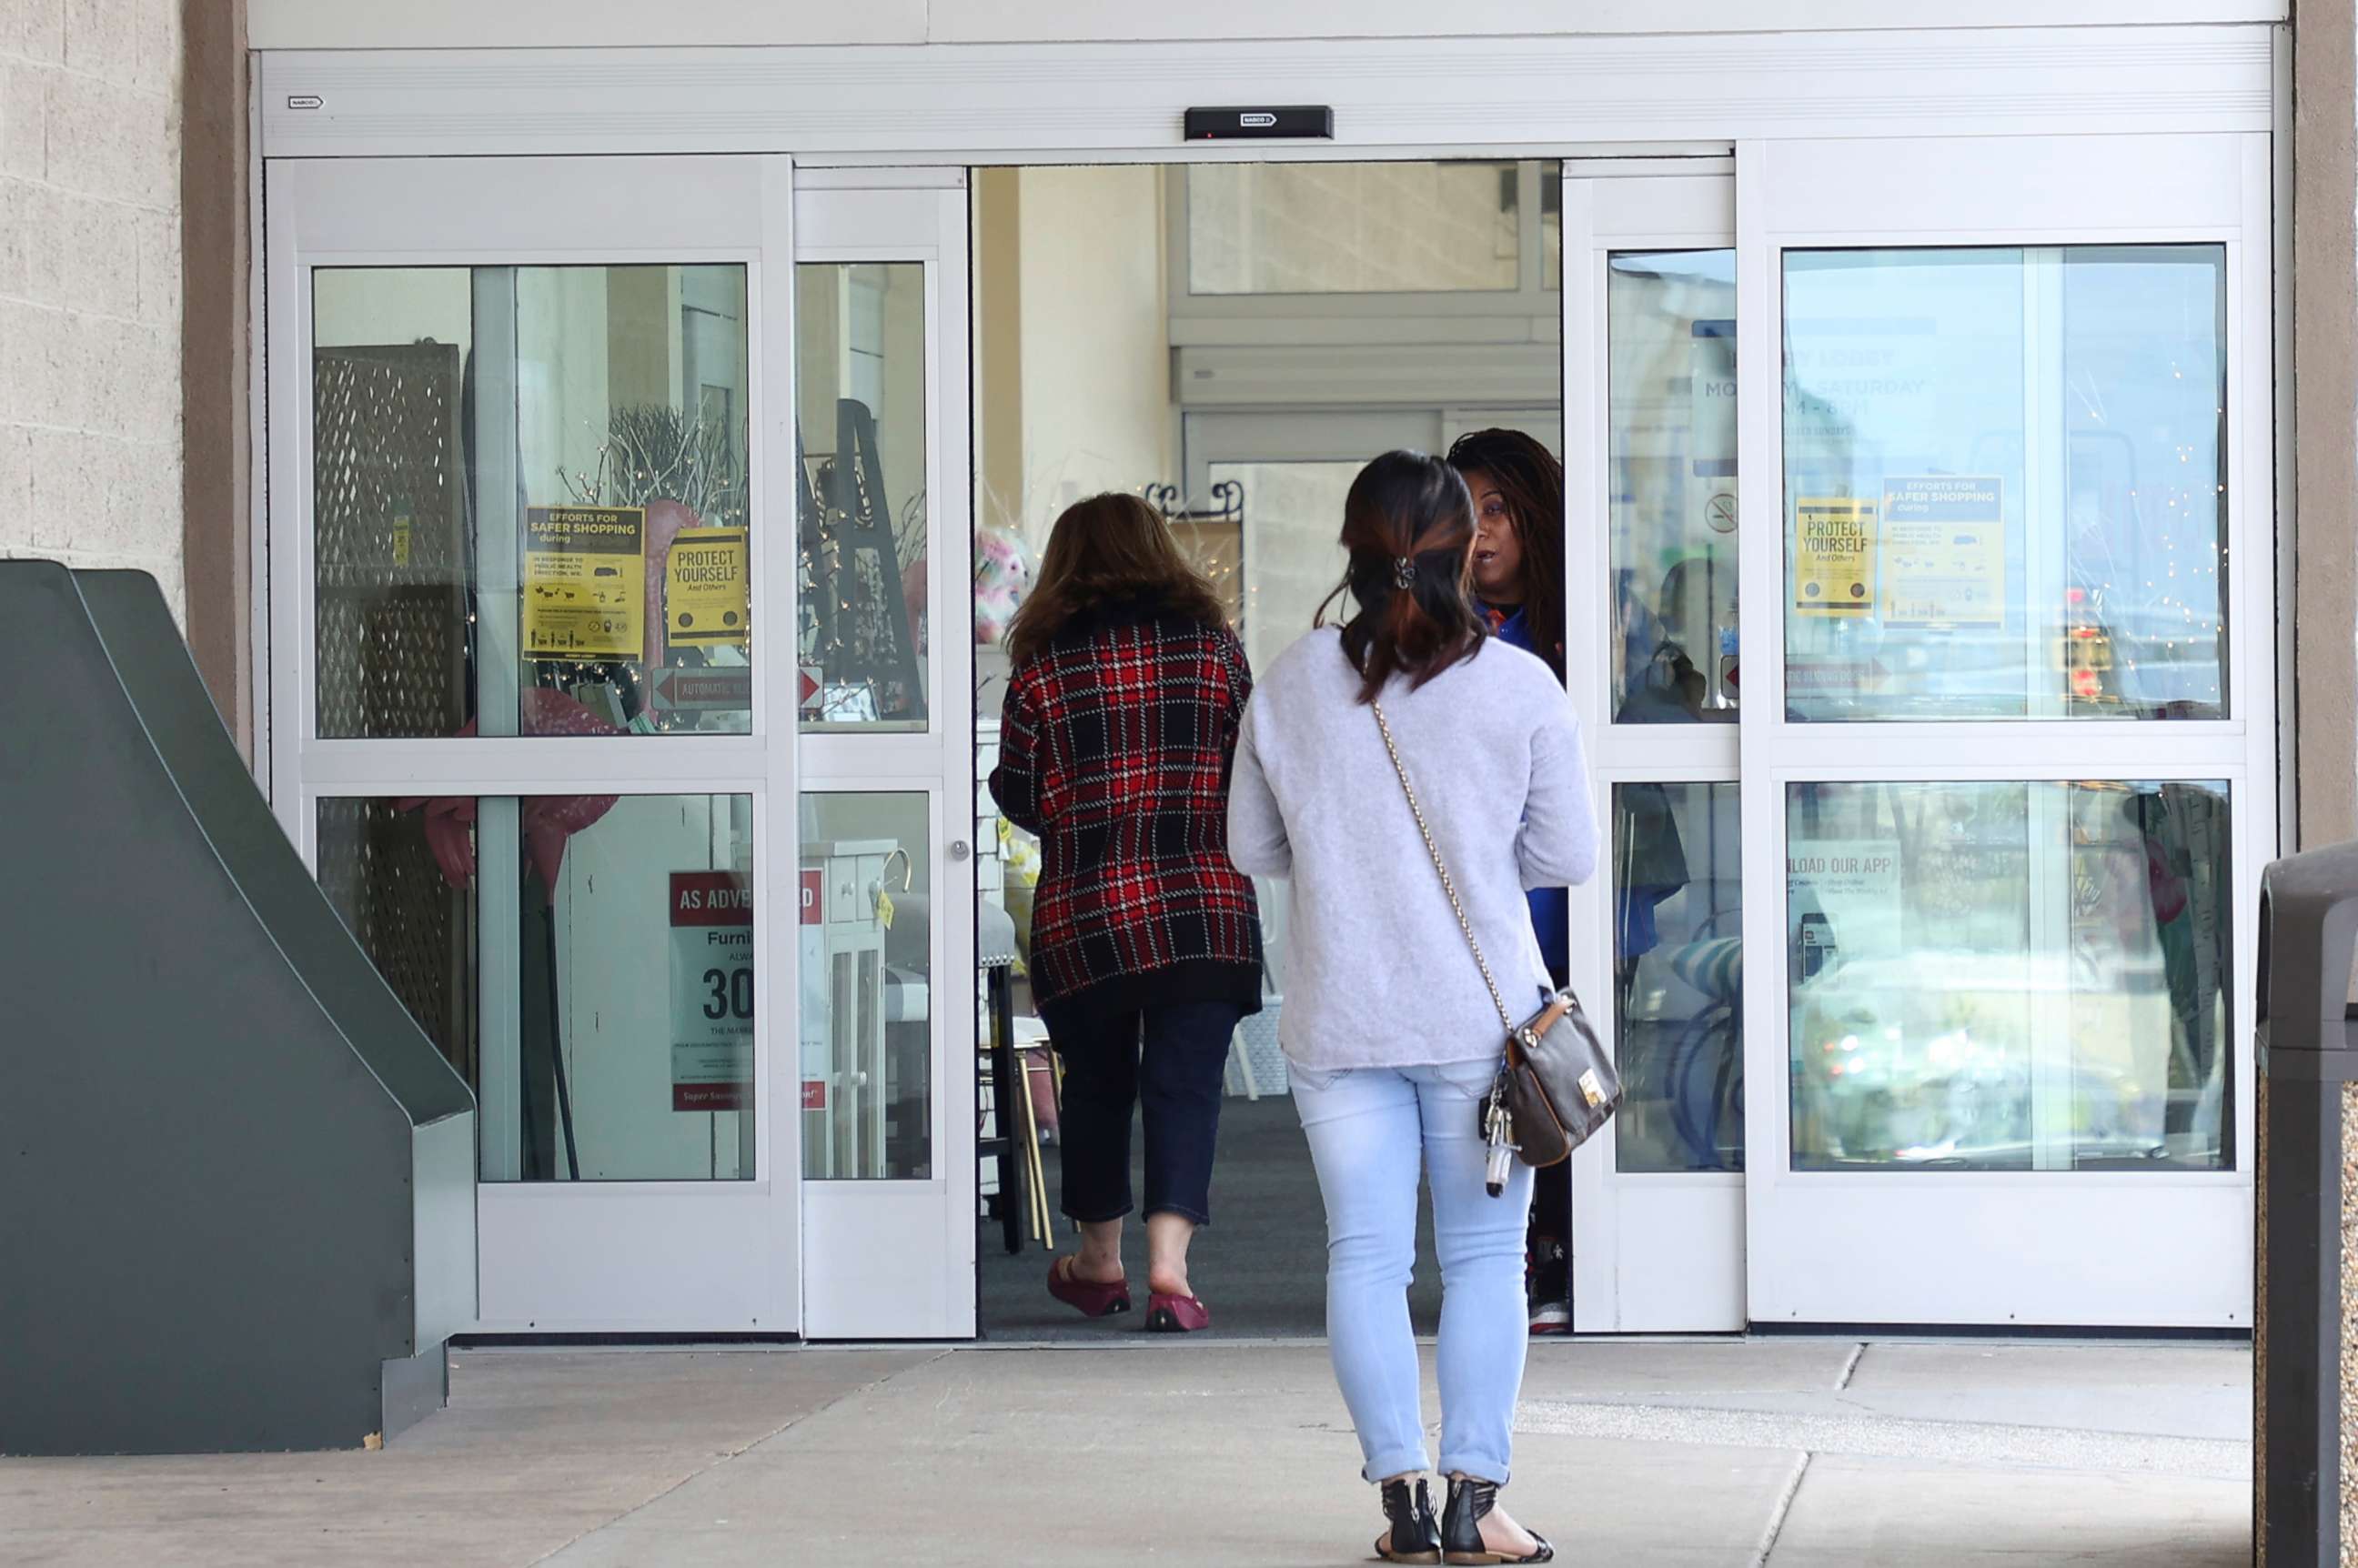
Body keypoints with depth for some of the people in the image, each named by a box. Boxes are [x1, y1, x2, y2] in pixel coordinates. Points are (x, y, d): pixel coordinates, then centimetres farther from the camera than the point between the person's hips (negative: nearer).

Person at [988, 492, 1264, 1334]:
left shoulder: (1043, 662, -1)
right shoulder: (1212, 643, 2)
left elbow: (1018, 797, 3)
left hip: (1082, 912, 0)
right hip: (1204, 908, 0)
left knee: (1095, 1082, 15)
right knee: (1185, 1083, 0)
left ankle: (1099, 1262, 27)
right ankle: (1169, 1264, -15)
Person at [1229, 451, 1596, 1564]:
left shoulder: (1290, 685, -1)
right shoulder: (1521, 688, -6)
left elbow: (1250, 847, 7)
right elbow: (1568, 858, -1)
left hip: (1337, 1021, 1)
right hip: (1481, 1014, -1)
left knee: (1365, 1253, 6)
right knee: (1485, 1255, 6)